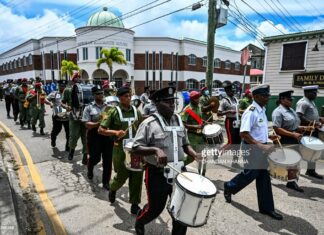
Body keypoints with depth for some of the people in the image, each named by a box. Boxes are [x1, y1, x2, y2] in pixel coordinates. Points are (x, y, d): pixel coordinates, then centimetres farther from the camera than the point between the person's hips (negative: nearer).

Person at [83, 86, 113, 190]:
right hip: (94, 135, -2)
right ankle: (90, 169, 46)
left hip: (108, 134, 2)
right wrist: (98, 123, -21)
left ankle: (106, 181, 19)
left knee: (108, 159, 4)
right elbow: (87, 124, -8)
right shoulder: (89, 108, -2)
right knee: (95, 157, 9)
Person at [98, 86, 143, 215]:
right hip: (120, 149, -3)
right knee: (122, 176, 8)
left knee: (137, 177, 4)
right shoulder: (114, 112, -6)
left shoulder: (136, 111, 6)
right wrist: (115, 132, -22)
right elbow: (101, 130, -7)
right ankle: (112, 187, 43)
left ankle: (135, 204, 20)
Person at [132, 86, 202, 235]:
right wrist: (155, 149, -30)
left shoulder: (178, 120, 5)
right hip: (157, 174, -5)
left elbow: (185, 144, 14)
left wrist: (195, 155, -5)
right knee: (155, 208, 12)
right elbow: (135, 148, -15)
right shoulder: (149, 124, -13)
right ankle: (139, 222, 46)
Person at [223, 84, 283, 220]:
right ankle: (229, 187, 30)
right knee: (251, 174, 4)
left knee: (263, 176, 11)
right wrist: (260, 145, -32)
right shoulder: (251, 112, -20)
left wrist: (269, 136, 9)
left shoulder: (262, 110, 10)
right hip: (252, 148, -9)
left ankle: (266, 207, 22)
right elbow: (244, 133, -27)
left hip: (261, 147, 9)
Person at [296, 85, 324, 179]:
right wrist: (311, 123, -29)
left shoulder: (311, 102, 16)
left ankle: (311, 170, 23)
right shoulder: (302, 102, -17)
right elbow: (299, 117, -27)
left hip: (313, 130, 10)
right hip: (306, 131, -10)